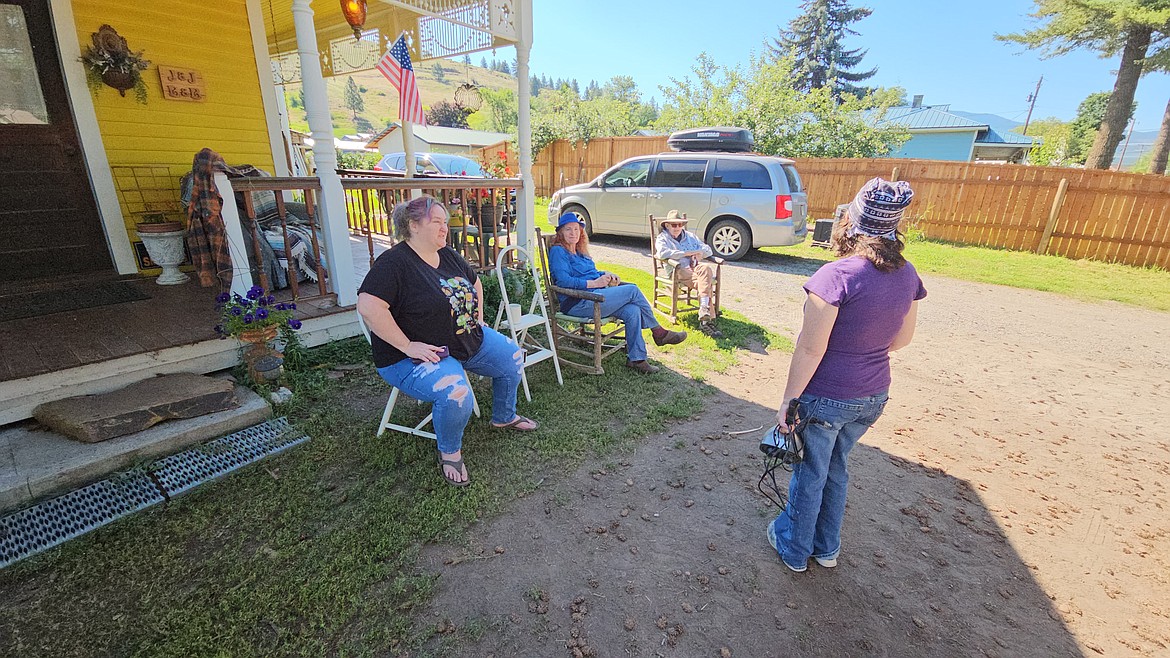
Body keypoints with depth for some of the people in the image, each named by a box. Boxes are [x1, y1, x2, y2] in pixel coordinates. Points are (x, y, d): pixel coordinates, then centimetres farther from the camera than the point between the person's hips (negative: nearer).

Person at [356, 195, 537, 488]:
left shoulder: (448, 255, 6)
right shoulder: (394, 262, -19)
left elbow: (475, 283, 23)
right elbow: (368, 306, -31)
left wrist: (479, 321, 14)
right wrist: (407, 346, -29)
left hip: (469, 341, 9)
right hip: (420, 353, -9)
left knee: (512, 358, 9)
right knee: (456, 393, -34)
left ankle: (504, 417, 33)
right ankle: (449, 452, -2)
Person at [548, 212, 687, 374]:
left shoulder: (579, 252, 23)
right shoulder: (557, 251, -3)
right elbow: (563, 281, -15)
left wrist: (605, 274, 9)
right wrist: (594, 283, -16)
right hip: (577, 304, -8)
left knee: (632, 311, -18)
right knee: (633, 290, -15)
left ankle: (636, 358, -12)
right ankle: (658, 332, 0)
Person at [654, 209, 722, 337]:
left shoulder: (690, 236, 31)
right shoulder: (662, 238, 14)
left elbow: (708, 249, 26)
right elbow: (662, 253, -10)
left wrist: (701, 253, -1)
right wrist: (686, 253, -8)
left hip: (696, 267, 5)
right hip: (679, 270, -5)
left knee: (706, 268, -34)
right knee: (706, 283, -32)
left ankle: (704, 311, -38)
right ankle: (709, 319, -38)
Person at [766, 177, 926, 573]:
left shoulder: (836, 276, -24)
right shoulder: (907, 275, -2)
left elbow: (811, 350, -22)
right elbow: (901, 340, 10)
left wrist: (788, 400, -13)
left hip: (826, 397, -6)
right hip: (873, 397, 6)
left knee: (810, 475, 14)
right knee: (835, 468, 25)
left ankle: (795, 550, 37)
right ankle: (827, 548, 44)